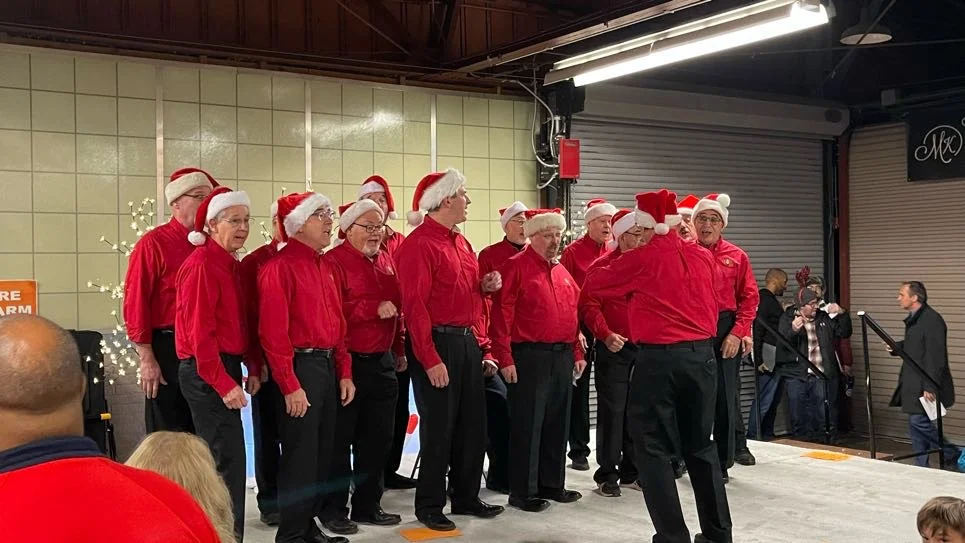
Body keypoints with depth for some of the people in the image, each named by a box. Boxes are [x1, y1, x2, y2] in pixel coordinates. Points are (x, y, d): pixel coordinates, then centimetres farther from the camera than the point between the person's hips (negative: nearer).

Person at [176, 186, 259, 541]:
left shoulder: (233, 265, 13)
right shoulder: (201, 265, -15)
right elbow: (199, 332, -20)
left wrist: (253, 369, 9)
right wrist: (223, 382, -21)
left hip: (227, 367, 10)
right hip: (207, 373, -9)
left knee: (223, 456, 16)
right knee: (229, 458, -7)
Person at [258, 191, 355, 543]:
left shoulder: (325, 265, 14)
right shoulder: (280, 266, -12)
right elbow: (274, 333, -17)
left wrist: (345, 372, 11)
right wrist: (290, 385, -20)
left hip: (328, 366, 8)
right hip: (301, 366, -8)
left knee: (323, 452, 14)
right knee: (300, 455, -1)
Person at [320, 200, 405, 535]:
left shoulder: (386, 261, 14)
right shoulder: (333, 262, -10)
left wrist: (398, 350, 16)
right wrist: (374, 308, -23)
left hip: (382, 362, 7)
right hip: (346, 363, -7)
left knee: (378, 438, 12)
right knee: (339, 440, 2)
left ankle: (368, 505, 24)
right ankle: (333, 509, 13)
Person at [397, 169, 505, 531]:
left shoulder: (461, 242, 15)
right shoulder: (418, 244, -14)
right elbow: (415, 306, -19)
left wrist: (485, 286, 4)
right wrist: (430, 359, -22)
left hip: (467, 341, 9)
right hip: (437, 343, -8)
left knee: (473, 424, 13)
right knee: (438, 427, 0)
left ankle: (467, 497, 27)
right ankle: (429, 506, 14)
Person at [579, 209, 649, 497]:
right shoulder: (602, 266, -4)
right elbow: (589, 306, -8)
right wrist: (606, 334, -20)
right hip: (613, 349, -5)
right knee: (612, 411, -1)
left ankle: (631, 471, 22)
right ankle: (607, 474, 9)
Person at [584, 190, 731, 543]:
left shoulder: (641, 259, -7)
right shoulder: (704, 257, 6)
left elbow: (593, 286, 6)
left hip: (658, 358, -5)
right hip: (702, 356, 5)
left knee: (654, 448, 4)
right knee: (700, 445, 17)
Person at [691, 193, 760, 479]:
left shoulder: (736, 256, 4)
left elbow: (749, 297, 1)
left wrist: (738, 332, -9)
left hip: (725, 332, 0)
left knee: (725, 396, 3)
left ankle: (722, 462, 14)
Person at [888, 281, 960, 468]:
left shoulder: (932, 320, -18)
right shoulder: (913, 319, 13)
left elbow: (935, 356, -22)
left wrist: (930, 387, -24)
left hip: (926, 384, -10)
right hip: (913, 383, 10)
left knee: (918, 421, -11)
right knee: (916, 424, 10)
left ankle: (952, 454, 5)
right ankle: (921, 467, 17)